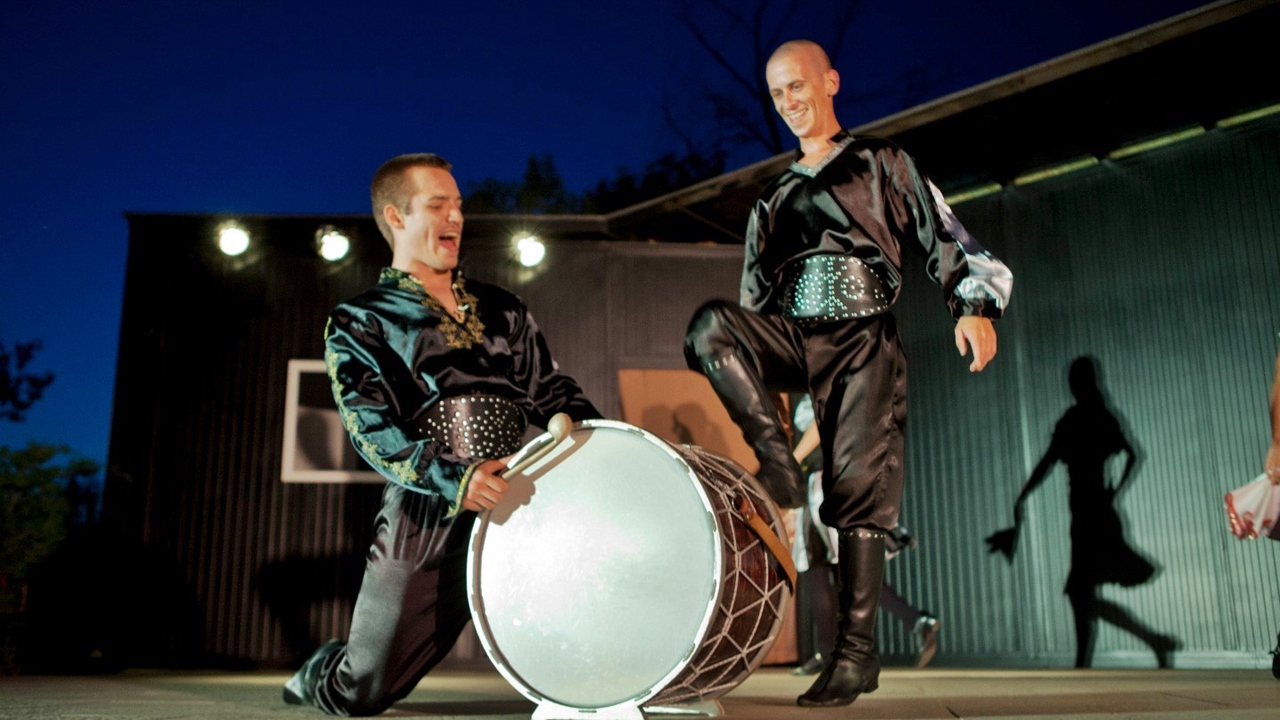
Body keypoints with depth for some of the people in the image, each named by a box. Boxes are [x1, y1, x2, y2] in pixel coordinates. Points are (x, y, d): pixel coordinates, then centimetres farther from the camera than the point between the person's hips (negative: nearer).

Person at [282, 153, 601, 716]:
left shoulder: (502, 310, 20)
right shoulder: (358, 323, 6)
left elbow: (553, 392, 14)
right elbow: (371, 430, -8)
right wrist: (454, 478, -26)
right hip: (427, 520, -3)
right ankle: (318, 674, 36)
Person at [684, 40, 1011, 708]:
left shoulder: (881, 163, 12)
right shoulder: (772, 197, 23)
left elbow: (940, 235, 1)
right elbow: (755, 294, 21)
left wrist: (975, 304, -17)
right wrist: (760, 390, 15)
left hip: (862, 339, -3)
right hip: (791, 337, 4)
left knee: (858, 490, -10)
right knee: (710, 323, -27)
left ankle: (857, 650, -3)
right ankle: (776, 460, -22)